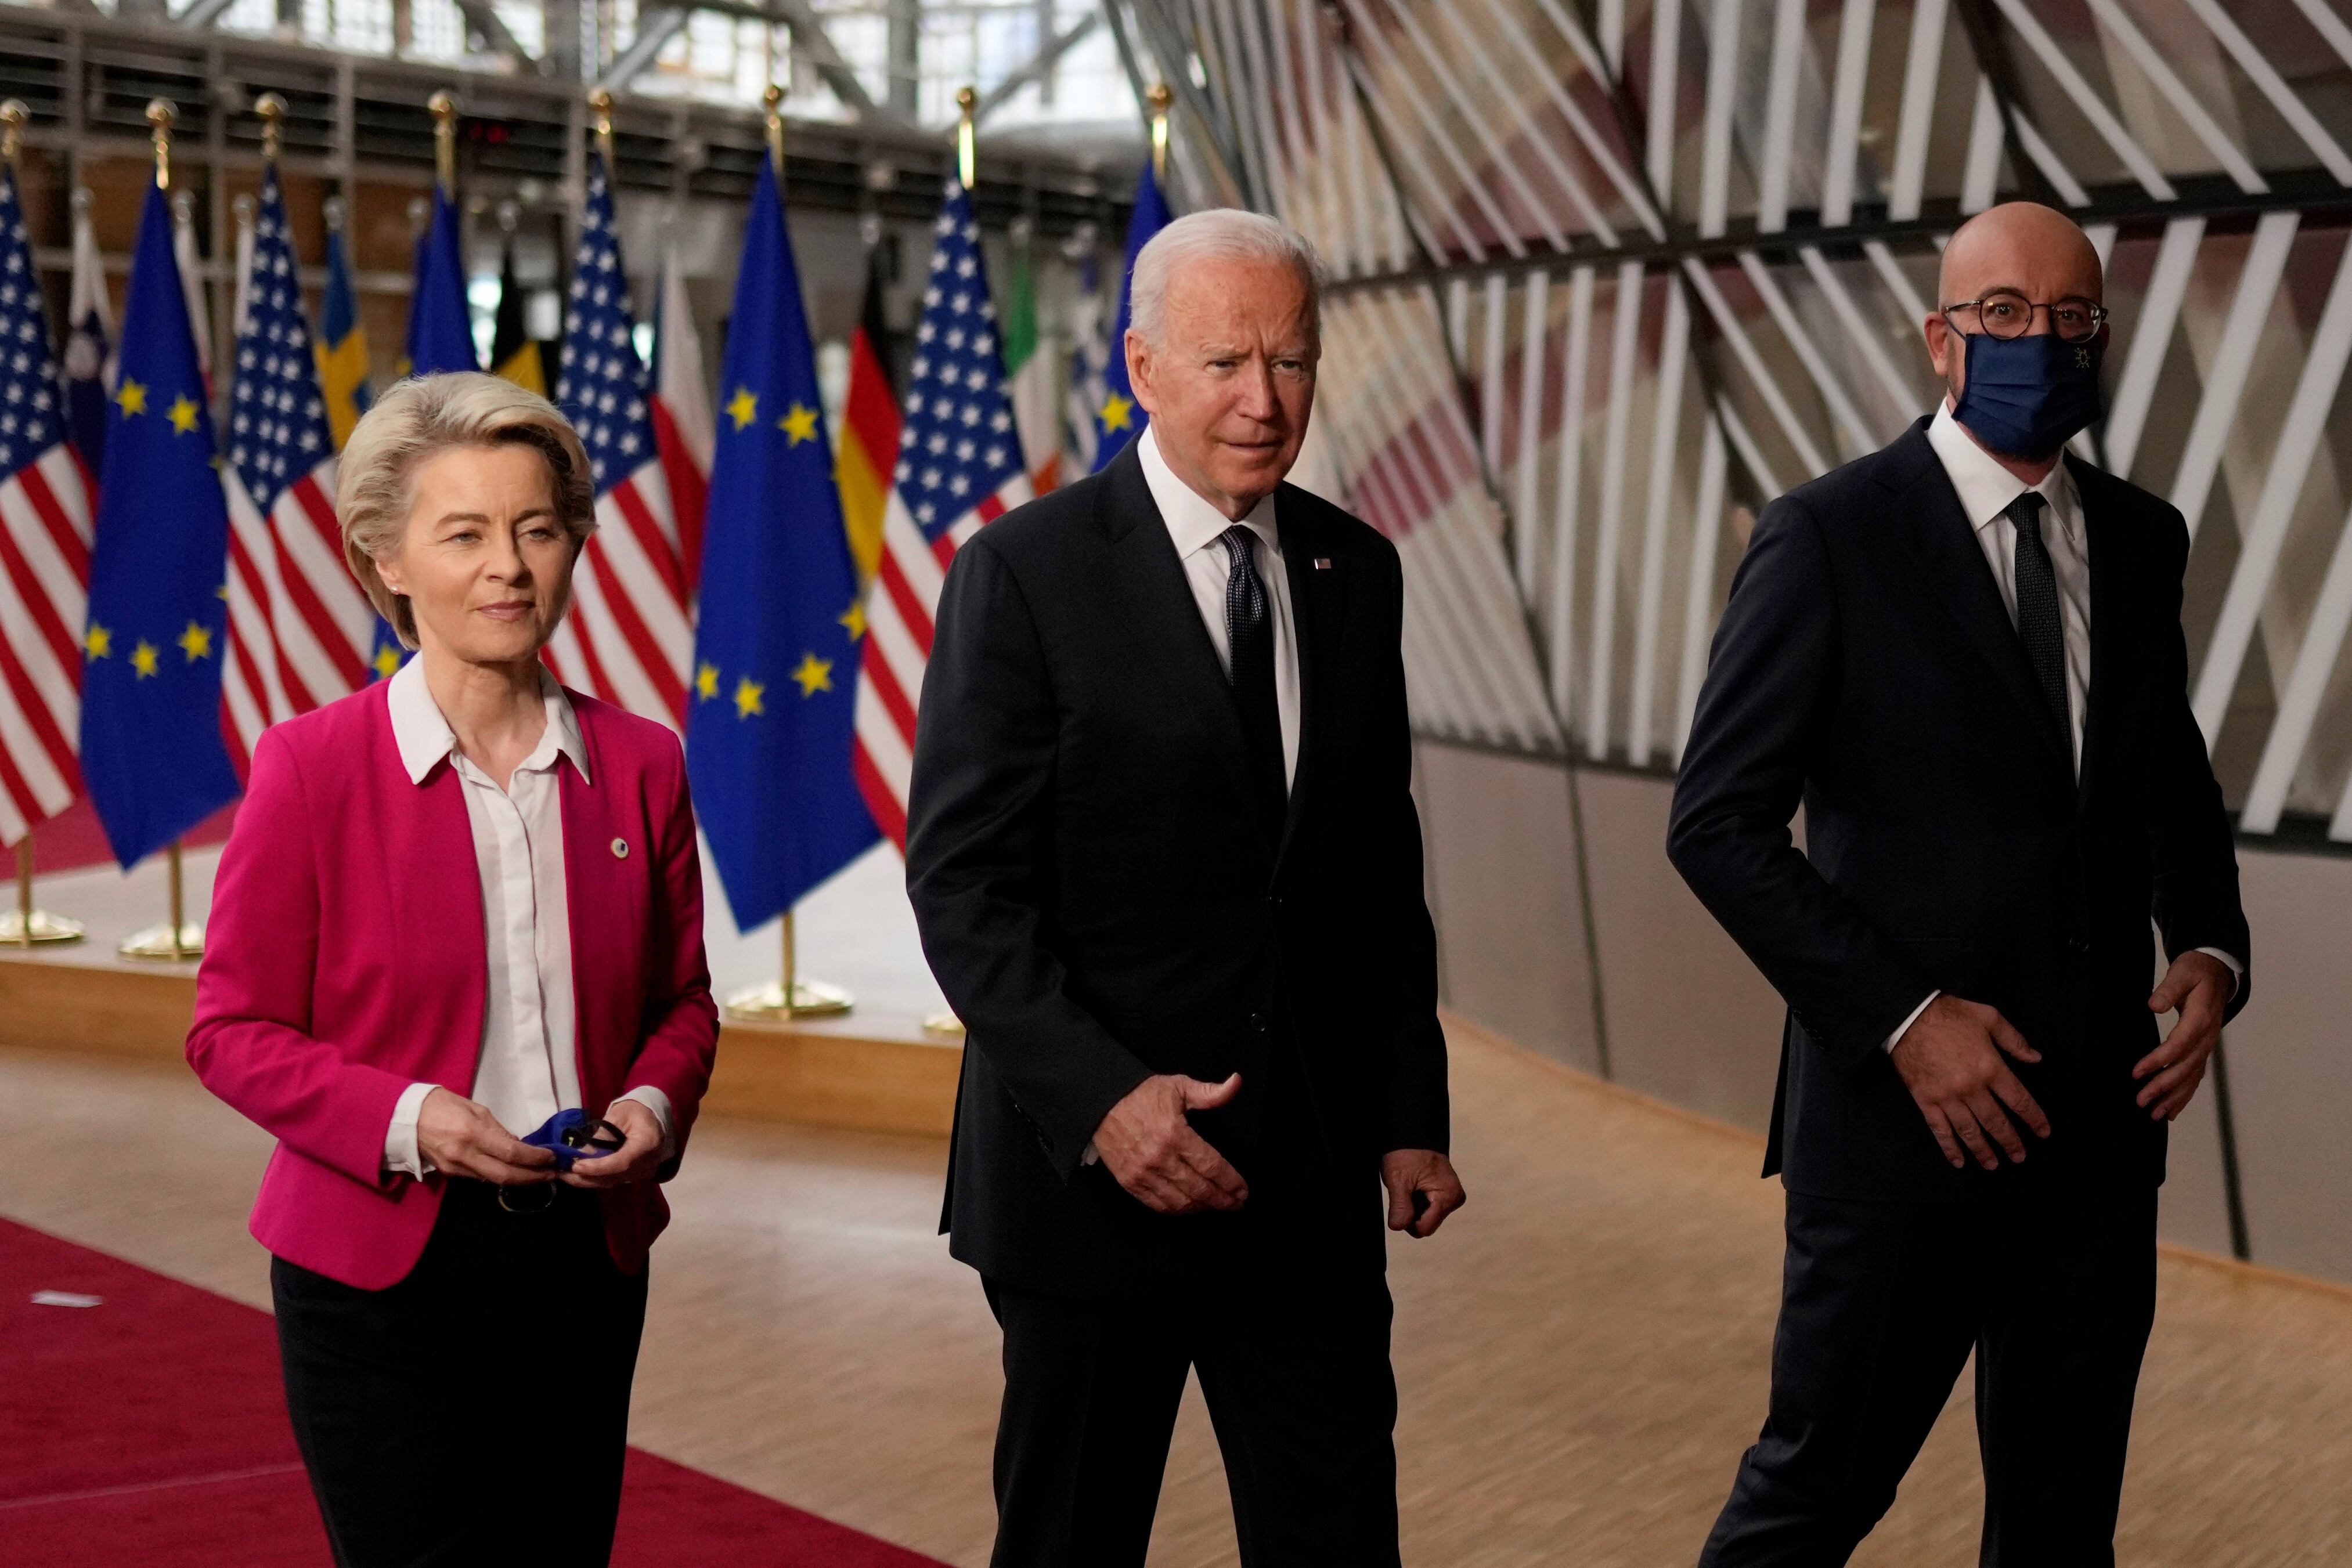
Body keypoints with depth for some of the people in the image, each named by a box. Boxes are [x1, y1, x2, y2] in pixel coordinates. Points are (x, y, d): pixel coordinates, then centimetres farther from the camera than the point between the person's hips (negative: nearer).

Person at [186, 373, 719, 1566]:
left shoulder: (639, 765, 2)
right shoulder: (312, 768, -8)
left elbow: (682, 1001, 12)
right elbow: (233, 1031, -4)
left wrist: (657, 1105, -9)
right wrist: (402, 1118, -18)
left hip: (585, 1257, 4)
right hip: (380, 1269, -3)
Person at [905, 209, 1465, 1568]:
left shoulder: (1356, 571, 7)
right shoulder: (1026, 574, -9)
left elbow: (1384, 868, 13)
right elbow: (964, 884, -12)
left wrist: (1415, 1110, 10)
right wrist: (1098, 1098, -22)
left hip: (1315, 1168, 4)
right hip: (1094, 1163, -4)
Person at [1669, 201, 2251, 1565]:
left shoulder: (2141, 542, 9)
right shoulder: (1830, 537, -9)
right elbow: (1718, 822, -11)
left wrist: (2211, 947, 0)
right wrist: (1903, 1018, -16)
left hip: (2101, 1127, 5)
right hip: (1905, 1122, -5)